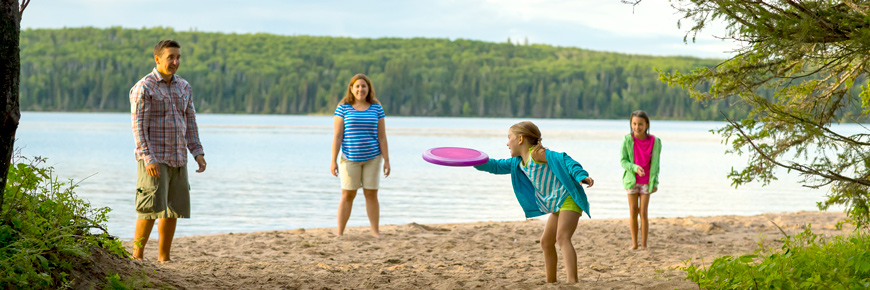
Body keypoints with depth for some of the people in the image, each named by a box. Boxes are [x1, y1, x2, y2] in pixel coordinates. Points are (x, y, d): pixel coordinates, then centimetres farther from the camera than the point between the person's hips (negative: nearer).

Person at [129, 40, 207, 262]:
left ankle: (164, 258, 15)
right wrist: (148, 158, -21)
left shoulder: (183, 87, 13)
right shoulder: (144, 88, -7)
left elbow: (190, 121, 16)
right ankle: (137, 258, -4)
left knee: (173, 210, 7)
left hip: (177, 160, 7)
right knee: (150, 209, -12)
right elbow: (138, 126, -12)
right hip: (153, 160, -7)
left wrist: (198, 152, 5)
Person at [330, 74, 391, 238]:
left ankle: (375, 231, 10)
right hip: (350, 159, -1)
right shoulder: (343, 108, -2)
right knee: (347, 196, -1)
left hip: (372, 158, 1)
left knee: (371, 194, 3)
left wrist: (386, 160, -1)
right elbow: (337, 136, -4)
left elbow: (382, 137, 3)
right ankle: (339, 234, 3)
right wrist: (333, 161, -8)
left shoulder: (376, 108, 3)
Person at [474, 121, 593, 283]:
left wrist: (581, 175, -33)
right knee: (546, 242, 15)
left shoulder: (537, 153, -13)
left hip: (569, 199, -10)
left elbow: (563, 160, -20)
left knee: (562, 237, -25)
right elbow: (497, 166, 24)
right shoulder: (518, 162, 14)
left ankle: (572, 281, -36)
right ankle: (551, 282, 27)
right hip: (557, 206, 10)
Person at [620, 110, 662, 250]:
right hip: (632, 180, 1)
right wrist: (635, 168, -26)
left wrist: (655, 182, -3)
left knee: (643, 212, -2)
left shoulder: (654, 141, -9)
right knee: (633, 211, 3)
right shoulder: (627, 141, -10)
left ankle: (644, 244, 5)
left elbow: (655, 162, -1)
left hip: (646, 182, -1)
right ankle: (634, 243, 11)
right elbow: (623, 161, -8)